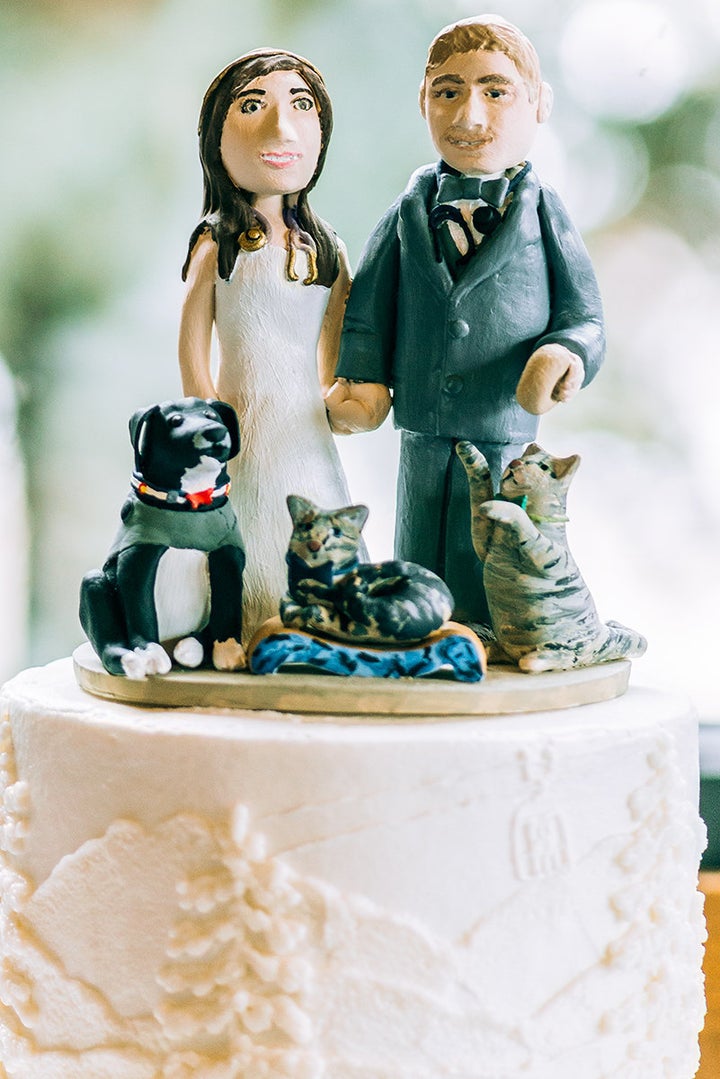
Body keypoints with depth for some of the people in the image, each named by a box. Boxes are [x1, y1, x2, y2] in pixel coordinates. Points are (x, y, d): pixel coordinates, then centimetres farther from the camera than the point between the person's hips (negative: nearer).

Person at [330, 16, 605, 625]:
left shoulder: (542, 211, -2)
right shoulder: (410, 211, 5)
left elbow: (584, 317, -3)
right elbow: (368, 312, 8)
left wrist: (567, 352, -24)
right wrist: (363, 380, -6)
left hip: (508, 451, -2)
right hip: (422, 447, 3)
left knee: (491, 608, 4)